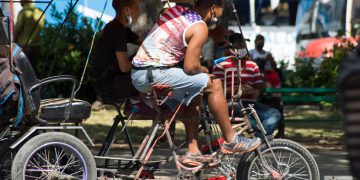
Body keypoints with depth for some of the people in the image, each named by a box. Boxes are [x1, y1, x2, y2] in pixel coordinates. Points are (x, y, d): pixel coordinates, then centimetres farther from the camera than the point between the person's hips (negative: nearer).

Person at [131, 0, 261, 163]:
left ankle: (192, 151, 20)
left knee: (193, 96, 23)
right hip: (154, 74, -9)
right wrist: (204, 70, 9)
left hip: (137, 74, 9)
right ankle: (230, 140, 5)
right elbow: (190, 67, -13)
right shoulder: (200, 27, -9)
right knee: (213, 83, -4)